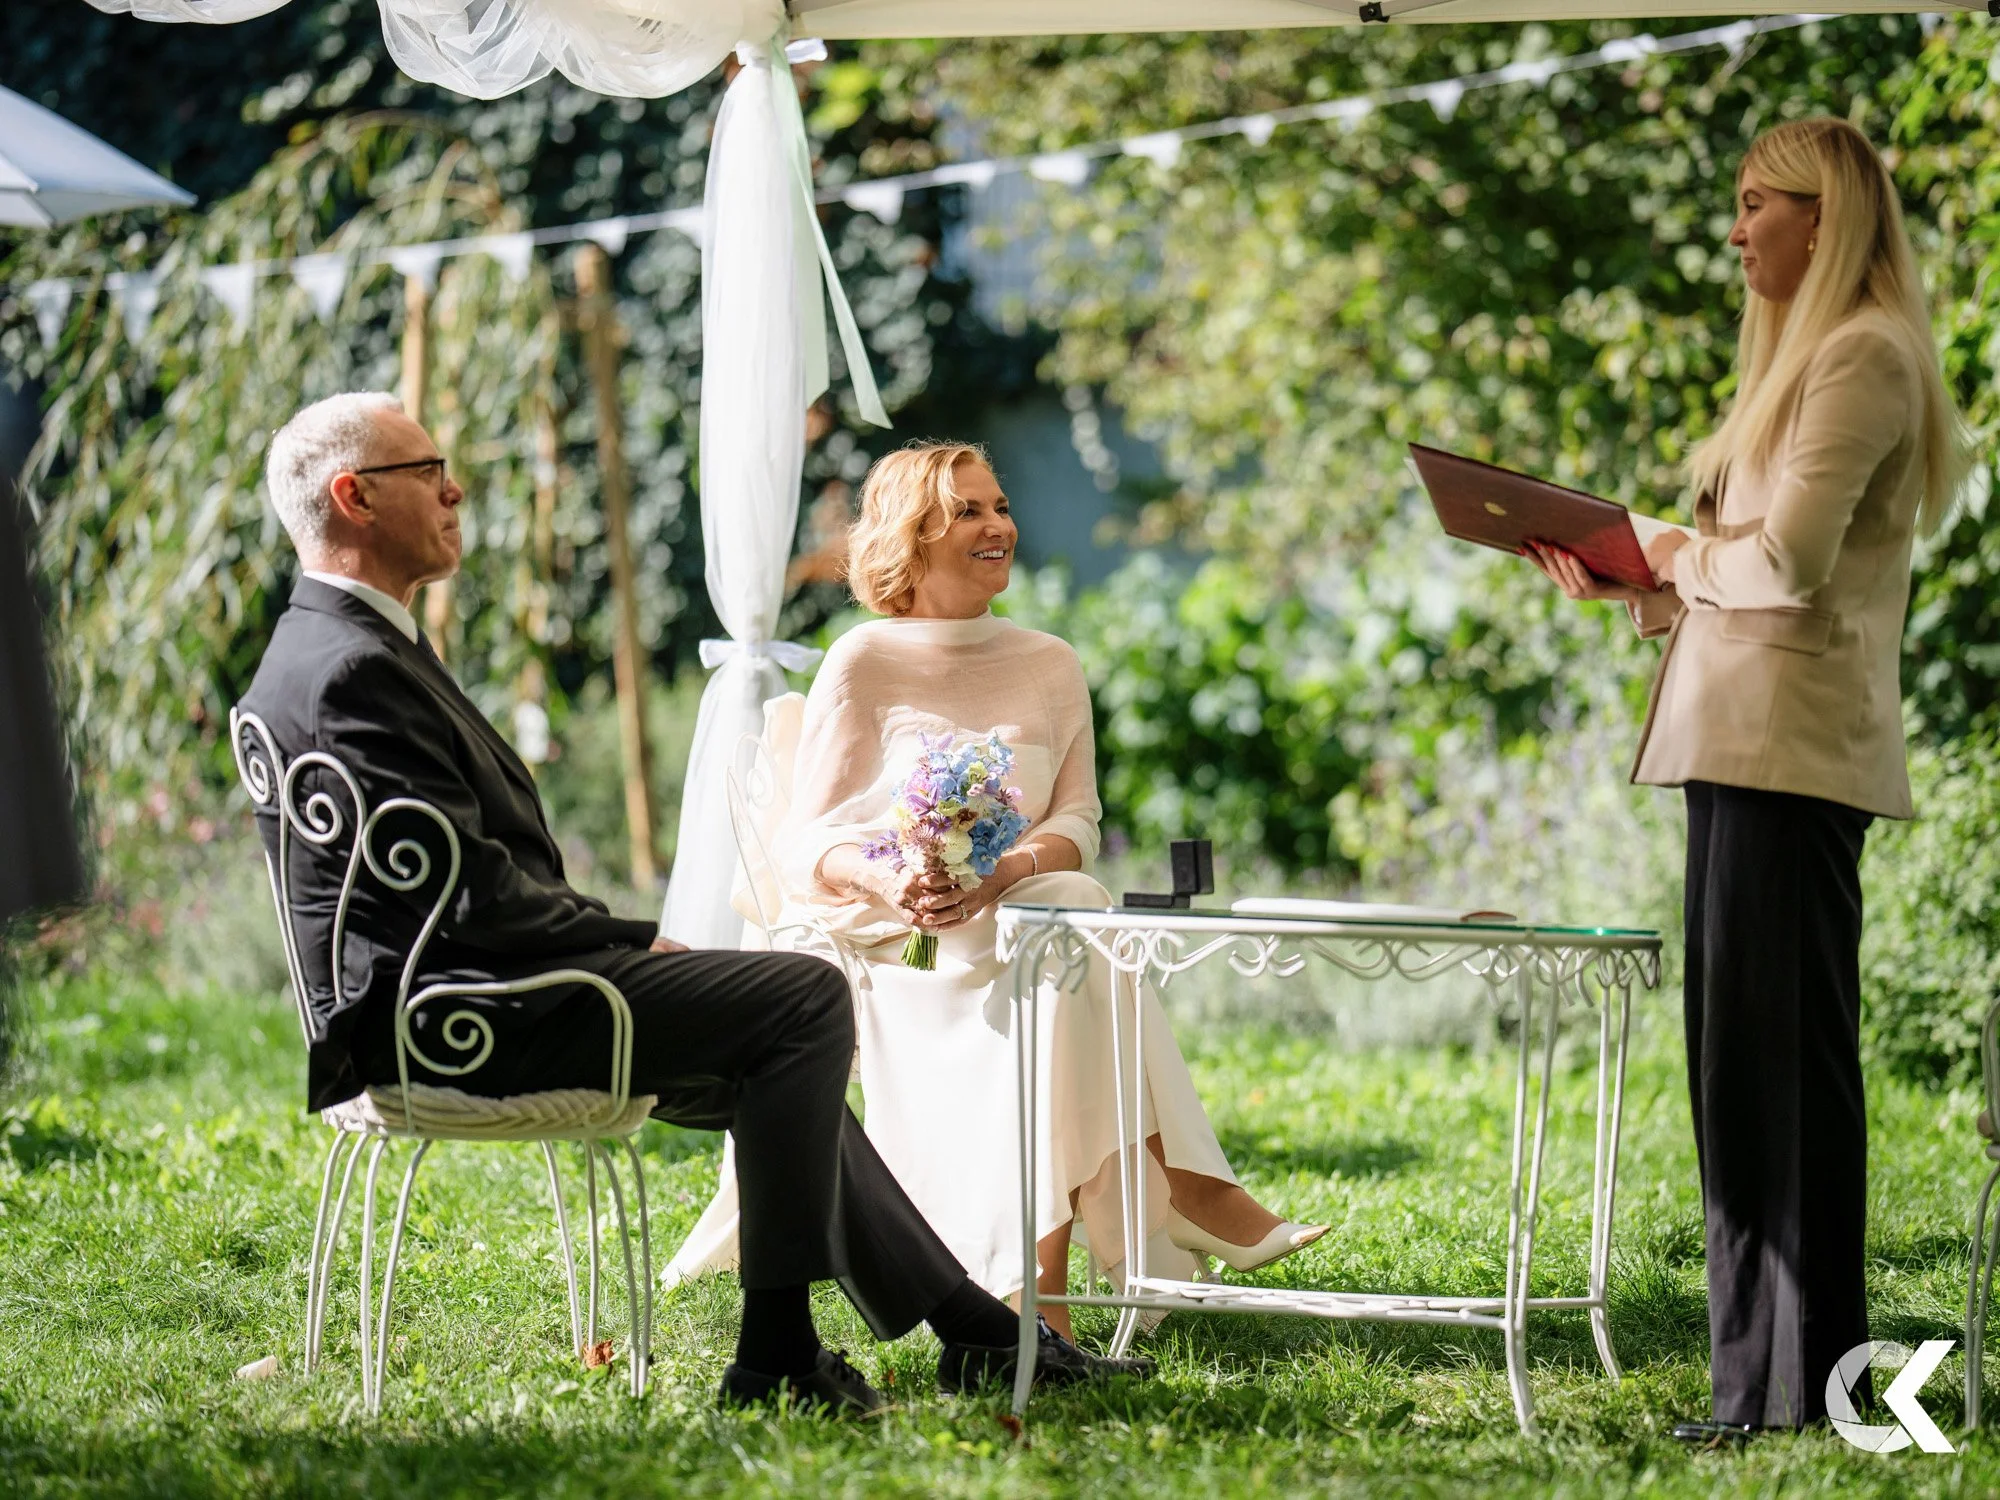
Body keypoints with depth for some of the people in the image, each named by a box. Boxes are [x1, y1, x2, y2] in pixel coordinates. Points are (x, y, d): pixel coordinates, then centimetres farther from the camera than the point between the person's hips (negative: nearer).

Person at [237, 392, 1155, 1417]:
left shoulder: (332, 647, 17)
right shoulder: (354, 670, -18)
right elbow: (473, 896, -21)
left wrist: (620, 941, 10)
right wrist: (636, 941, -8)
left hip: (433, 1001, 11)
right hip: (448, 1015, -11)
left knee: (779, 1051, 17)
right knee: (806, 997, -12)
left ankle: (975, 1332, 17)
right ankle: (777, 1352, -9)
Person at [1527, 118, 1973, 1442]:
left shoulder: (1866, 354, -9)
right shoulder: (1803, 353, 23)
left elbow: (1791, 558, -19)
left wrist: (1679, 554, -2)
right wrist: (1623, 582, 10)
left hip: (1793, 746, -10)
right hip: (1744, 740, 10)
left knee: (1781, 1052, -8)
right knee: (1751, 1054, 10)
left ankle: (1795, 1382, -5)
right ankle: (1767, 1373, 14)